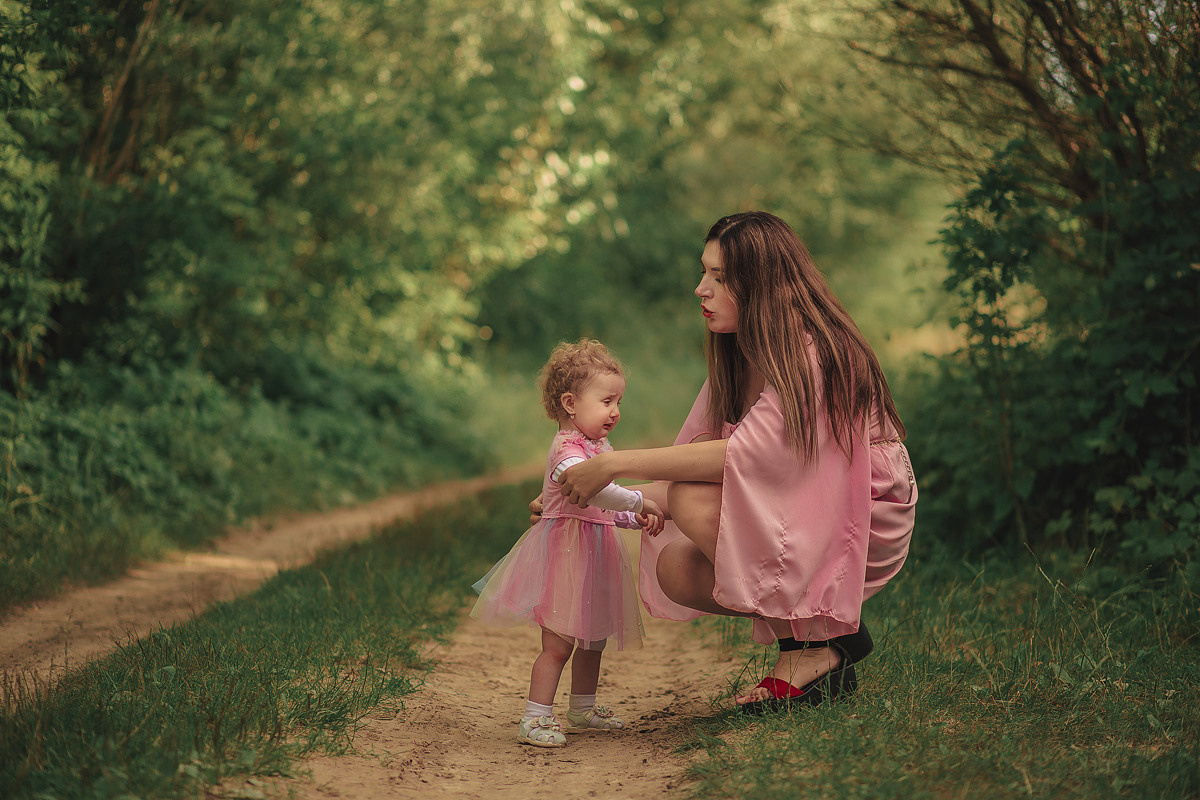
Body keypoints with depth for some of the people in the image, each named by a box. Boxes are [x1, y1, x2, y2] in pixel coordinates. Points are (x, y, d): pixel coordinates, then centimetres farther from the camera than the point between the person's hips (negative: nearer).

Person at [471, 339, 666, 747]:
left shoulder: (598, 445, 14)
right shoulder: (567, 449, -19)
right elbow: (594, 490, -37)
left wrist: (637, 519, 11)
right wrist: (639, 502, -28)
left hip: (594, 552, 10)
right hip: (565, 548, -10)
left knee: (593, 638, 18)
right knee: (558, 644, -8)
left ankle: (583, 709, 33)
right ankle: (535, 718, 0)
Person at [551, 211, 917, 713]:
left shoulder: (811, 353, -21)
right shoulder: (739, 357, 7)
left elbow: (741, 455, -31)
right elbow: (695, 458, 7)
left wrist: (614, 465, -28)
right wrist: (599, 502, -3)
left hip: (865, 524, -8)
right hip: (798, 516, 8)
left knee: (694, 499, -24)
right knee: (674, 569, -11)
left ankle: (816, 642, -13)